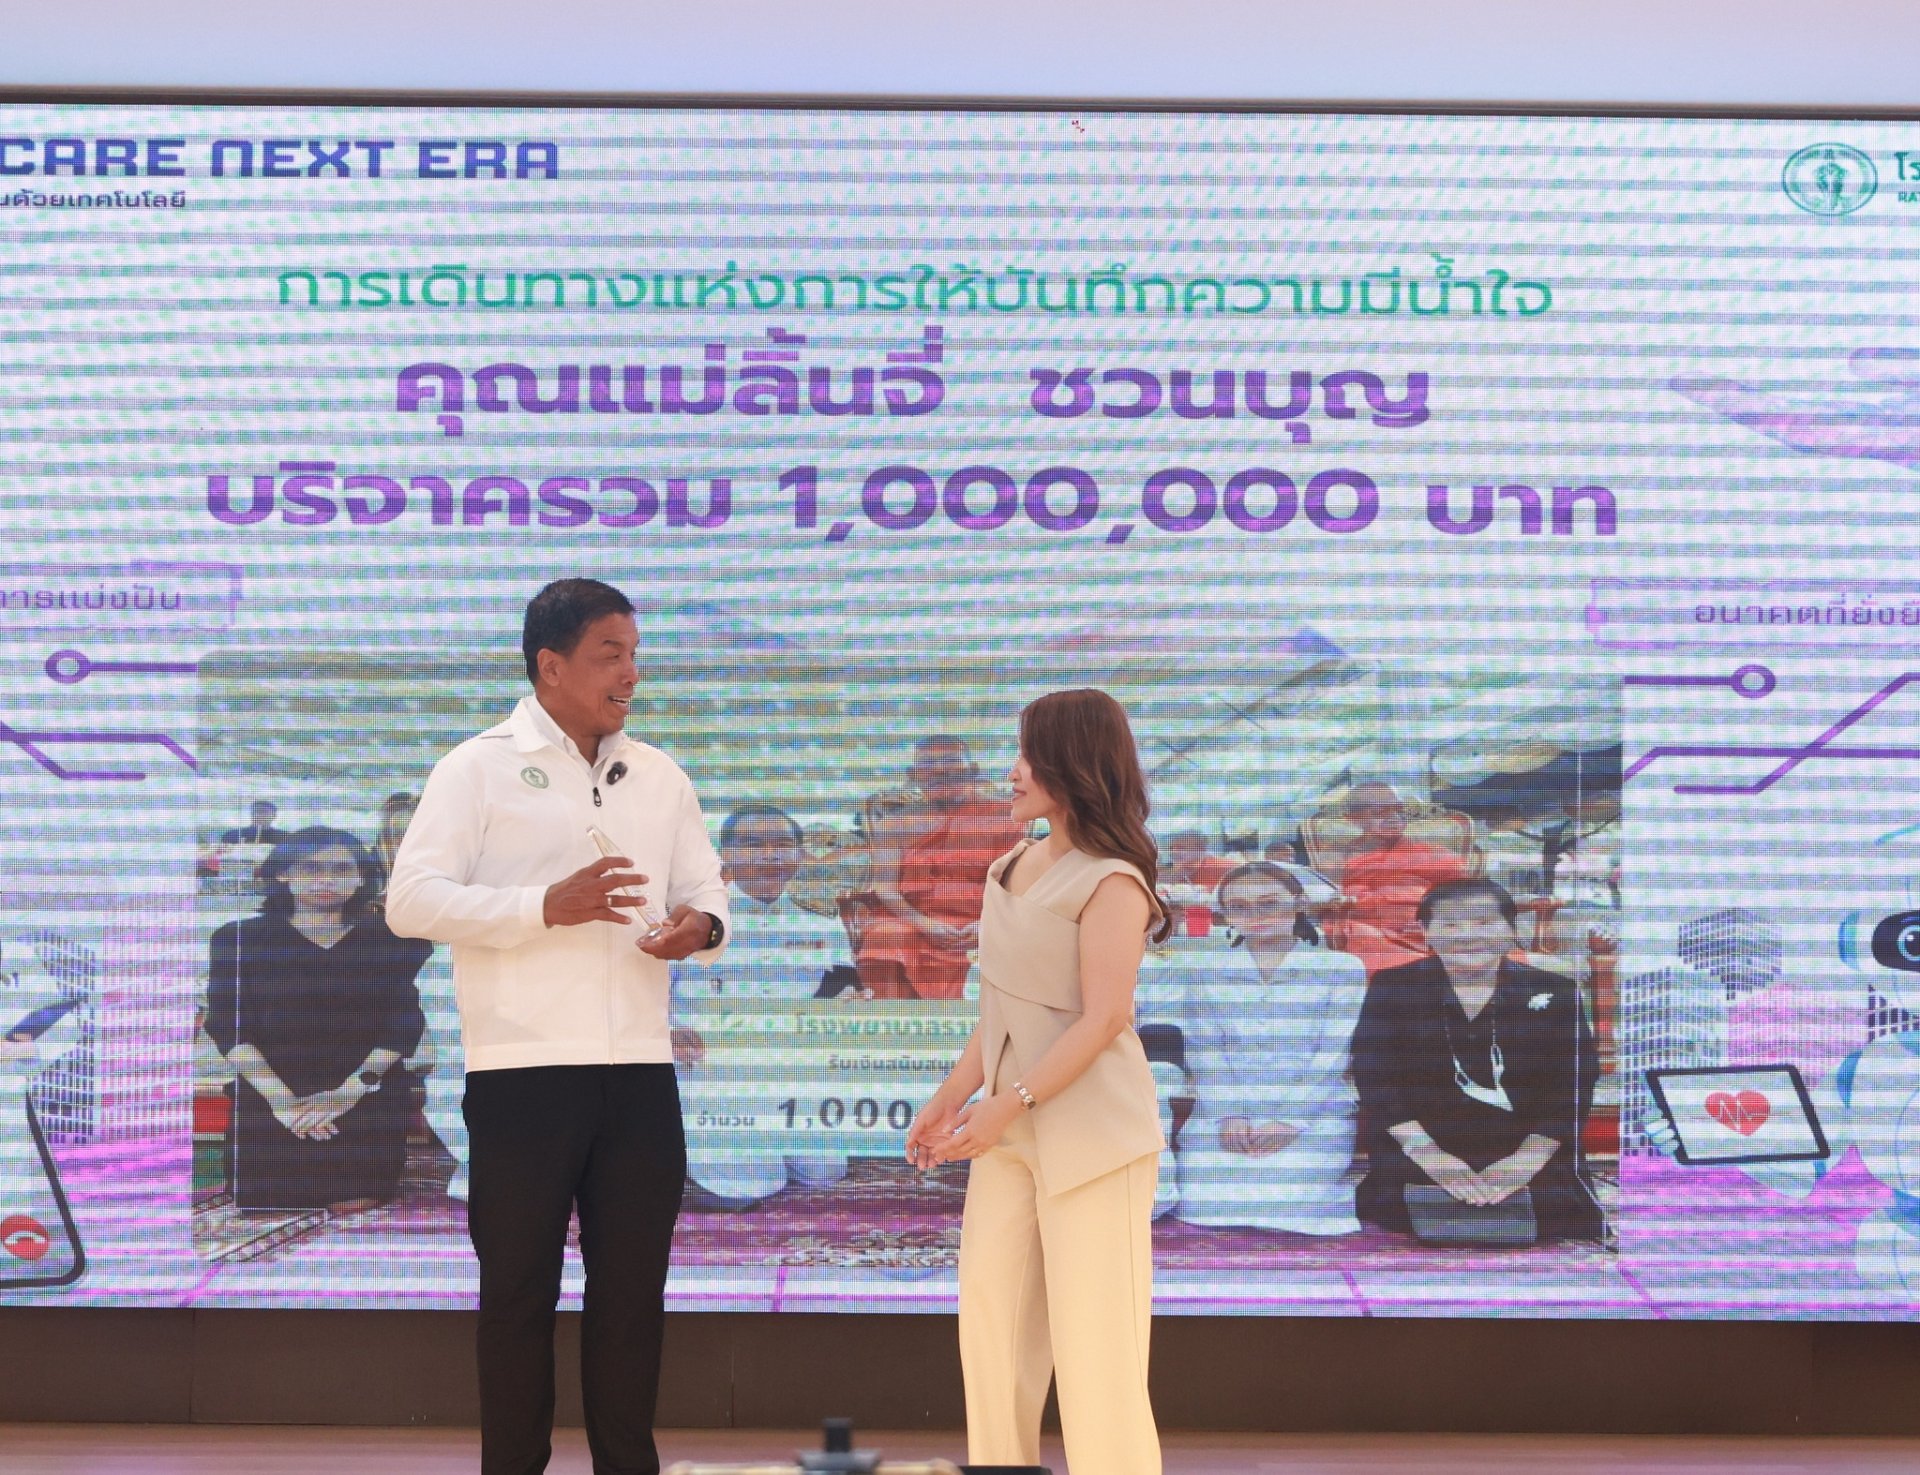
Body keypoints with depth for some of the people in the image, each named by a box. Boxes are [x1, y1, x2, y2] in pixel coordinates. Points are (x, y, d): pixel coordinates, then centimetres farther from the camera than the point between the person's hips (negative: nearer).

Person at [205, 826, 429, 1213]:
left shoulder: (395, 941, 7)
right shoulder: (241, 938, 7)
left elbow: (405, 1021, -1)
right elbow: (228, 1025, -2)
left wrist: (351, 1090, -17)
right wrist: (279, 1097, -18)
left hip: (368, 1108, 0)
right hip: (268, 1107, 0)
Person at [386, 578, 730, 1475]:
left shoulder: (659, 777, 15)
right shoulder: (480, 768, -1)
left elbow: (706, 889, 18)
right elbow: (411, 900, -9)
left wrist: (700, 925, -7)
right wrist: (547, 906, -20)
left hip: (640, 1072, 4)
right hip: (523, 1072, -4)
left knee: (633, 1290, 9)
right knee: (519, 1290, 4)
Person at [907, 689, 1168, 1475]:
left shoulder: (1110, 882, -14)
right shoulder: (1010, 870, 10)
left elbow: (1102, 1020, -19)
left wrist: (1007, 1106, -21)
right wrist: (949, 1101, 11)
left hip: (1089, 1133, -8)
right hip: (1013, 1135, 8)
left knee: (1094, 1345, -3)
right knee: (988, 1320, 9)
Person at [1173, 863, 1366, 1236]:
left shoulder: (1341, 968, 6)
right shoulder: (1208, 971, 14)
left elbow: (1334, 1055, -2)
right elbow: (1203, 1052, 5)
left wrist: (1290, 1121, -14)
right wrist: (1228, 1115, -12)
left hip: (1314, 1119, -2)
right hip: (1220, 1118, 2)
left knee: (1289, 1202, -28)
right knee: (1206, 1200, -23)